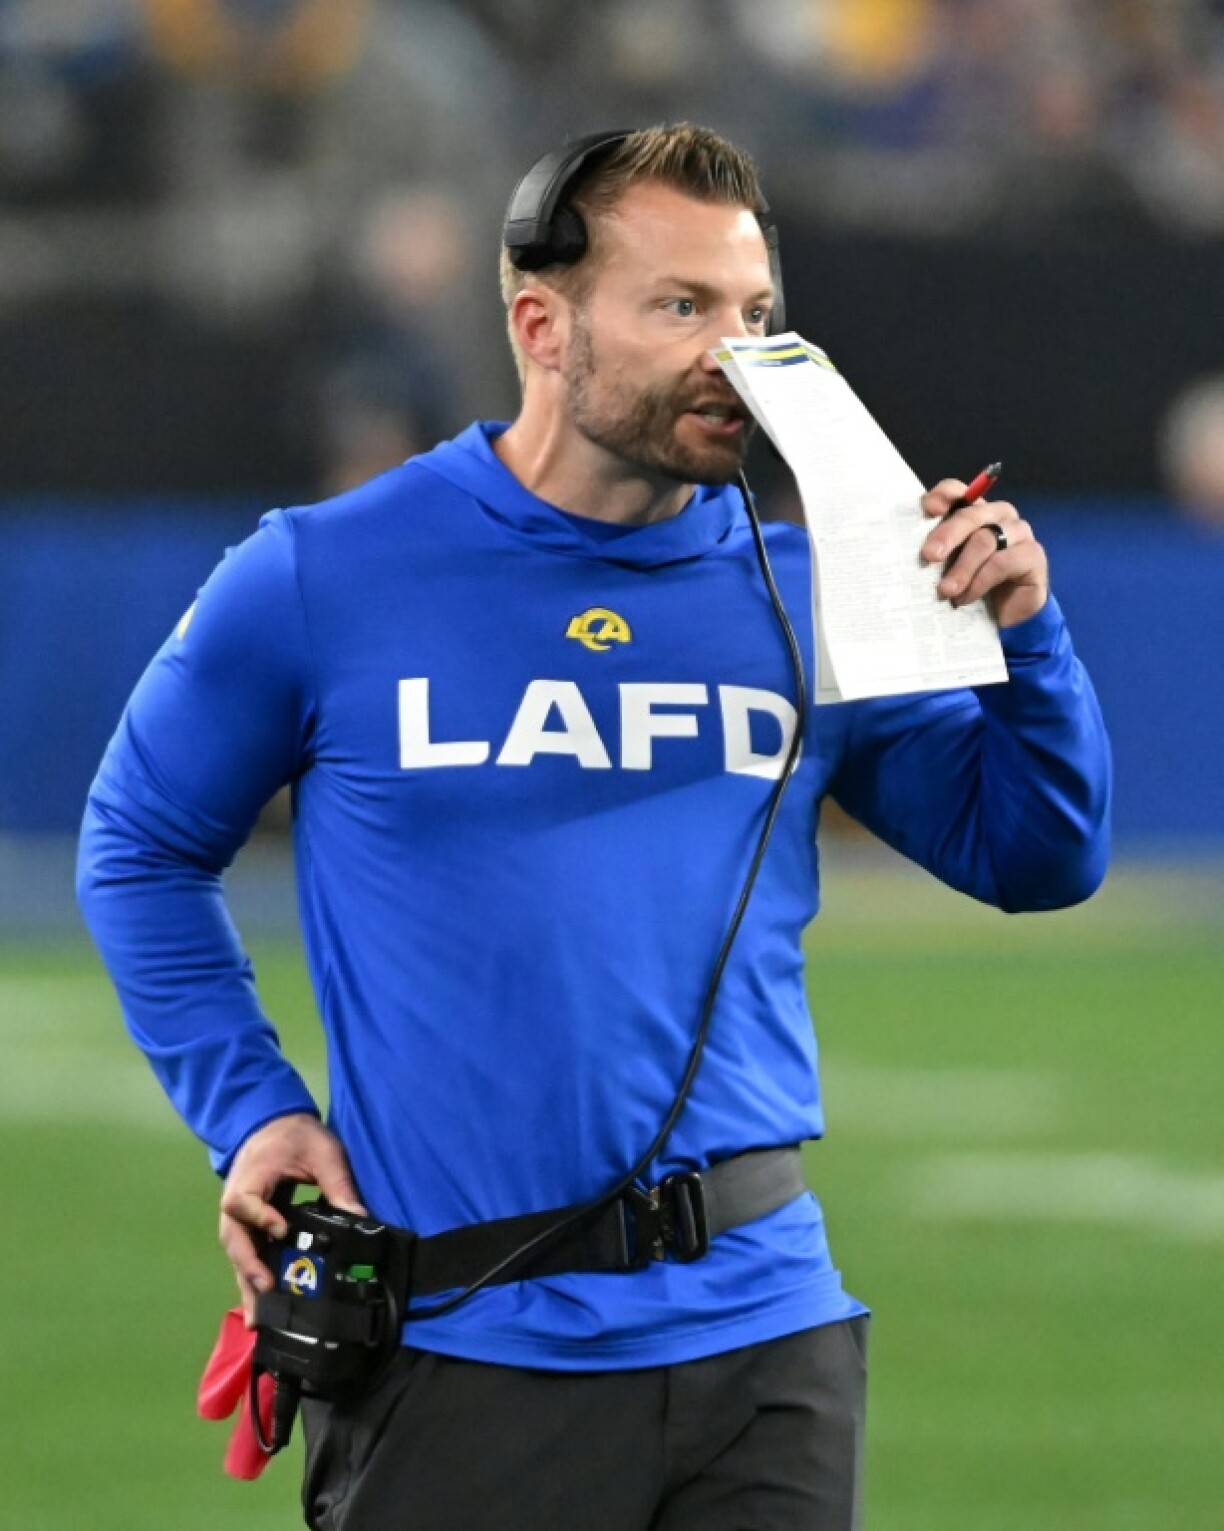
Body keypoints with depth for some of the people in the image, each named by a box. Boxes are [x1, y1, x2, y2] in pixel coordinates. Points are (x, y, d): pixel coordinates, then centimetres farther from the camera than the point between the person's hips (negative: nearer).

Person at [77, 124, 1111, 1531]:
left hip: (764, 1339, 3)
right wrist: (246, 1108, 0)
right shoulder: (324, 581, -2)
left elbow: (1037, 860, 12)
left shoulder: (805, 597, 6)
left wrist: (1019, 635, -4)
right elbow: (140, 849, 10)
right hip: (464, 1351, -3)